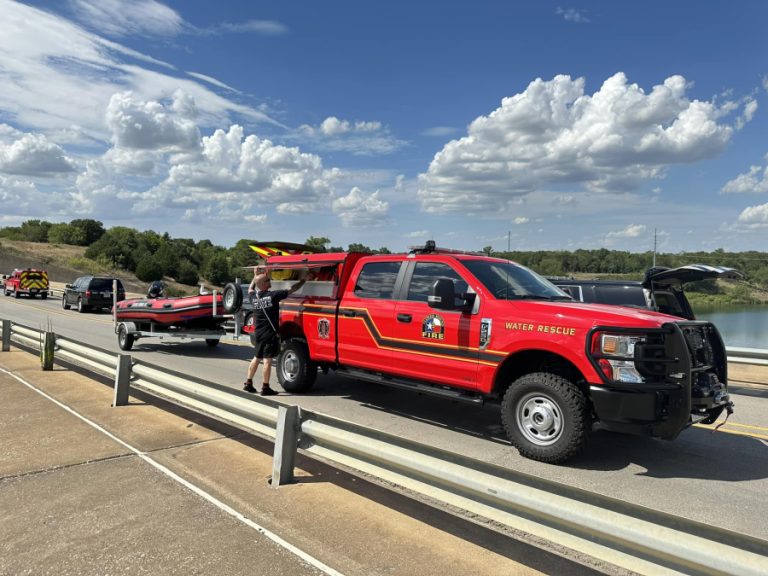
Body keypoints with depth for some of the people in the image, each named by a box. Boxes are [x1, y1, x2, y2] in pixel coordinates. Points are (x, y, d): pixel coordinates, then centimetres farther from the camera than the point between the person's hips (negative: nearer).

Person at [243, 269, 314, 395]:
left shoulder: (254, 296, 2)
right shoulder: (273, 295, -14)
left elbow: (250, 289, 27)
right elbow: (292, 289, -9)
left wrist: (255, 276, 35)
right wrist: (304, 279, 1)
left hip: (259, 333, 7)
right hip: (270, 334, -6)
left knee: (256, 358, 18)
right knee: (267, 360, -2)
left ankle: (248, 384, 24)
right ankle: (265, 388, 1)